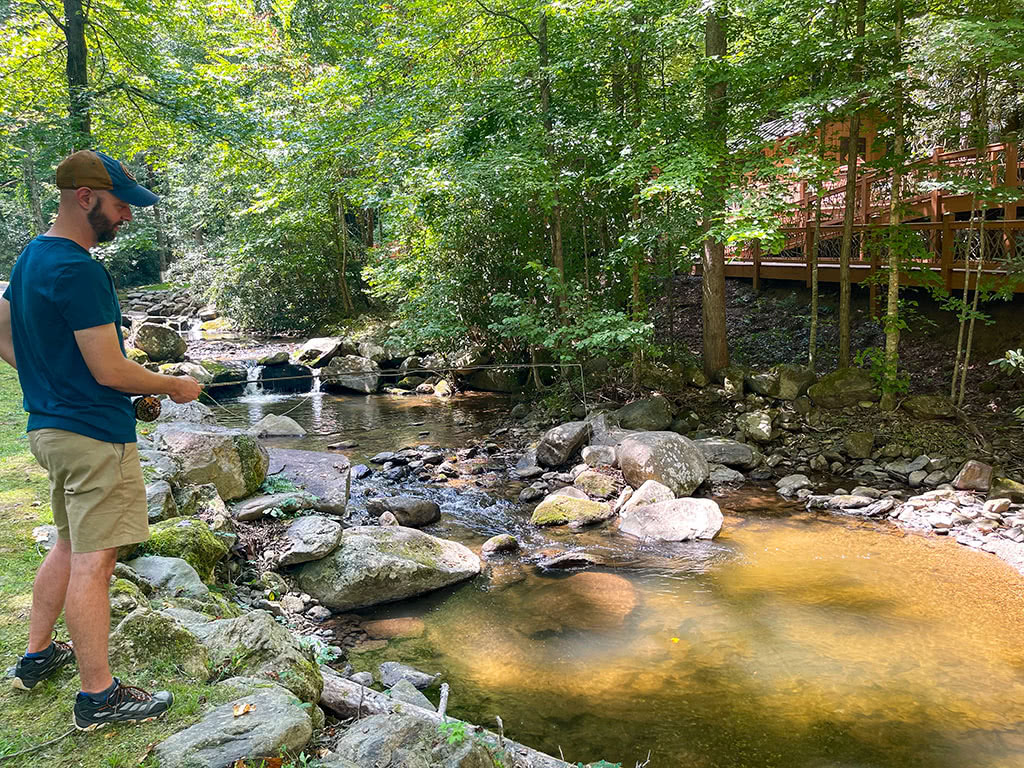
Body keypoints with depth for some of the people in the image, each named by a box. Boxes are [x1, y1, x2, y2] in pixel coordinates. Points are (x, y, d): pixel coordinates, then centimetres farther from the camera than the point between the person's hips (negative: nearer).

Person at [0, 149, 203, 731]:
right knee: (93, 561, -3)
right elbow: (110, 371, -21)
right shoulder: (78, 270, -20)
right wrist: (175, 387, -7)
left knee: (71, 545, 23)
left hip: (50, 426, 10)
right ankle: (99, 696, 6)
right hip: (95, 433, -10)